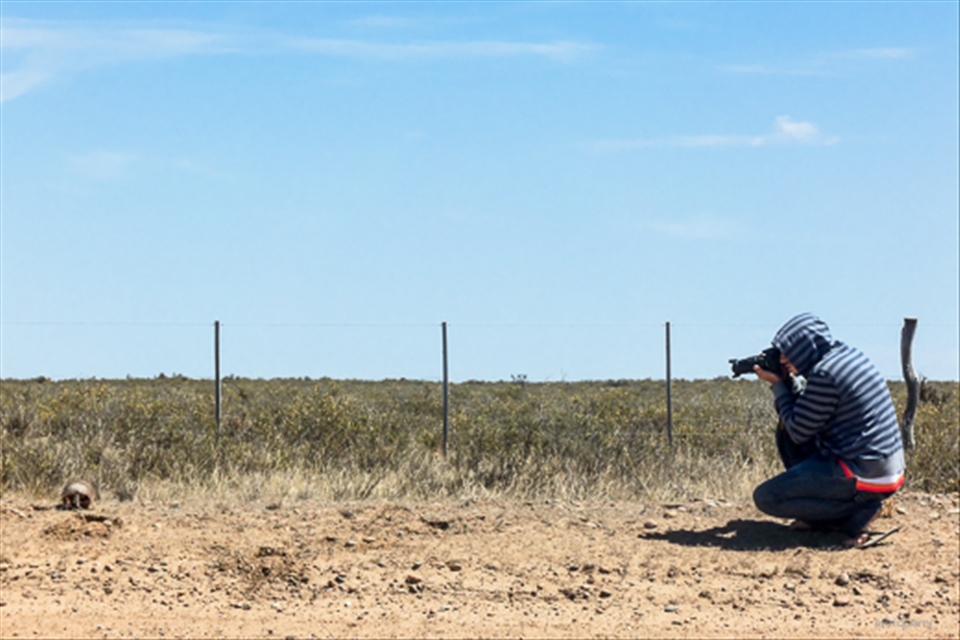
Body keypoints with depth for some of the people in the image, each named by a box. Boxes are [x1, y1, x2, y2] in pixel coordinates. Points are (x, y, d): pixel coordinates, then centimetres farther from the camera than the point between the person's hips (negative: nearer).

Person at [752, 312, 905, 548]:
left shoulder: (825, 374, -20)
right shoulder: (848, 355, 9)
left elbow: (798, 432, -10)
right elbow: (808, 411, 19)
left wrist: (777, 384, -1)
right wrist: (788, 379, 8)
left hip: (865, 476, -10)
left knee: (765, 498, -6)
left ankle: (858, 510, -6)